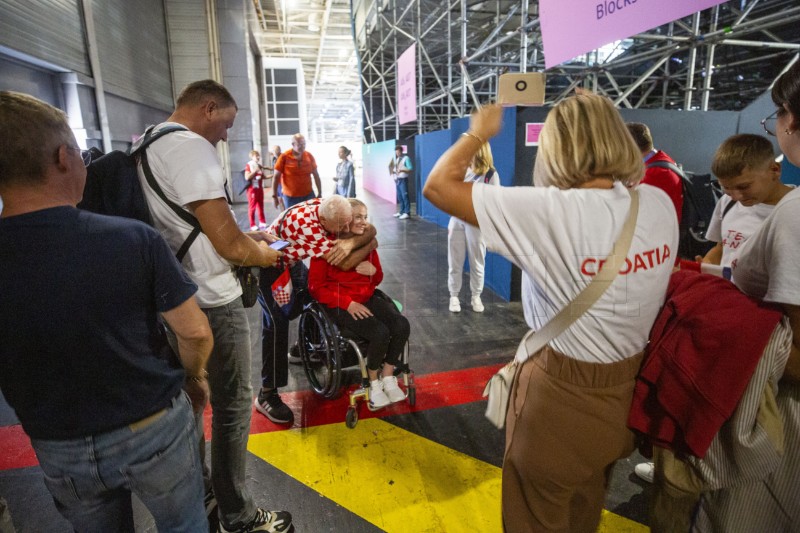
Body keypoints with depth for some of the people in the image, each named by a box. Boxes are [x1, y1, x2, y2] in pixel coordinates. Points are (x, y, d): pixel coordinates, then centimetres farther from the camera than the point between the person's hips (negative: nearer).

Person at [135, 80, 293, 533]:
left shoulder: (145, 148, 11)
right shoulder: (192, 147, -19)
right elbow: (231, 247, -23)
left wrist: (245, 237, 17)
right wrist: (266, 254, -3)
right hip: (212, 304, -10)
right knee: (232, 405, 5)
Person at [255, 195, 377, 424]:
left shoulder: (330, 209, -20)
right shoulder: (306, 224, -42)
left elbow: (371, 230, -21)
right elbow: (344, 264, -39)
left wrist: (352, 242, -41)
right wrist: (371, 245, -24)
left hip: (291, 260, 9)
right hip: (268, 265, -8)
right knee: (278, 323, -19)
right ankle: (267, 395, -11)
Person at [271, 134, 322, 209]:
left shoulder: (309, 156, 2)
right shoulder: (284, 157, -6)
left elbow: (316, 175, 9)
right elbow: (276, 177, -4)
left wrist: (320, 193, 9)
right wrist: (274, 196, -6)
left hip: (308, 194, 2)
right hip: (290, 197, -2)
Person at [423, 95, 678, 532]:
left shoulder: (551, 213, -29)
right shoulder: (660, 204, -10)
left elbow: (438, 186, -24)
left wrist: (478, 133, -6)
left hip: (561, 394, -6)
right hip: (627, 388, 7)